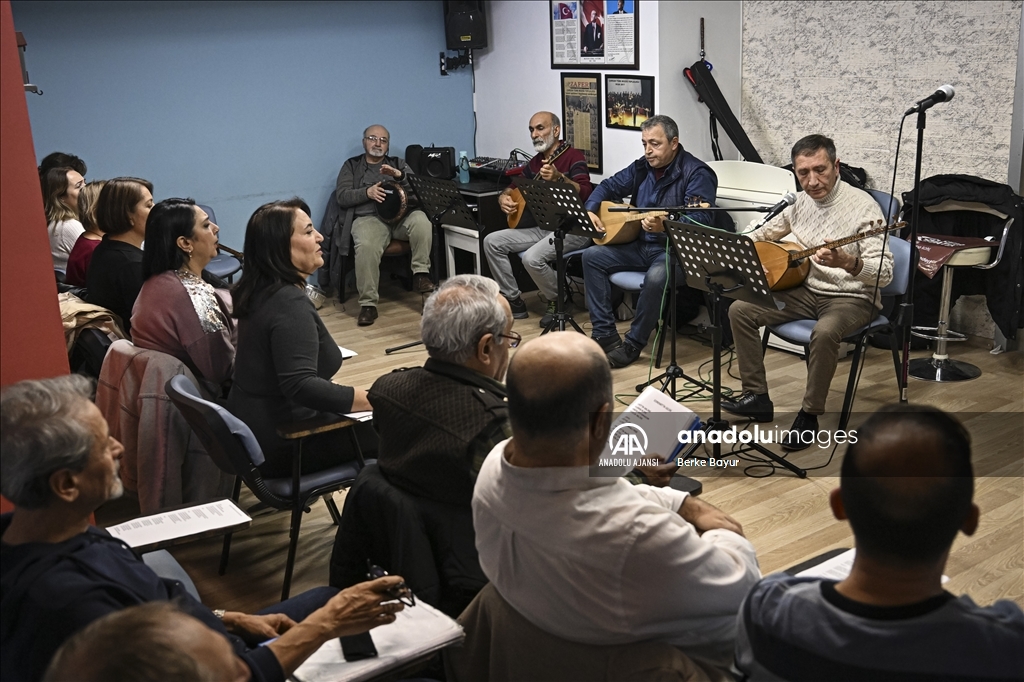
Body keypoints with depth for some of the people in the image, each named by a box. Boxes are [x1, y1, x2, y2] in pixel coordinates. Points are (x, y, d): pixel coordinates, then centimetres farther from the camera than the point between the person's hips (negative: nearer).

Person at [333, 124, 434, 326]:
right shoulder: (351, 166, 21)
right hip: (369, 217, -2)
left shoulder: (398, 164, 25)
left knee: (421, 221, -34)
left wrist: (399, 176, -13)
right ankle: (368, 304, -30)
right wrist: (367, 192, -11)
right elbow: (342, 196, 7)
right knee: (366, 247, -36)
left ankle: (420, 274, -23)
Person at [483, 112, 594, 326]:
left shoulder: (573, 156, -10)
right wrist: (504, 197, 1)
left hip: (572, 229, -8)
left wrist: (559, 178, -38)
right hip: (543, 227, 9)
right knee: (492, 241, -2)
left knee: (532, 258, -31)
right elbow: (513, 187, 24)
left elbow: (586, 193, -24)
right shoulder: (535, 162, 13)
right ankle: (514, 301, 3)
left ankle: (559, 303, -4)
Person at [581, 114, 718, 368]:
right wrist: (590, 211, 0)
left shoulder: (696, 173, -14)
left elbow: (700, 221, -26)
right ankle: (605, 335, -6)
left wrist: (665, 227, -43)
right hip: (640, 245, 8)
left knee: (656, 277, -37)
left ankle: (633, 345, -17)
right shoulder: (641, 167, 8)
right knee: (592, 257, -5)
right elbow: (609, 187, 19)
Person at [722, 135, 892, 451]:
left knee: (824, 331, -38)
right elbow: (768, 232, 23)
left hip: (852, 297, -7)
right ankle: (757, 397, 2)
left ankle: (809, 416, -18)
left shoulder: (862, 206, -18)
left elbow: (884, 273, -23)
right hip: (807, 290, 7)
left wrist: (847, 263, -43)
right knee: (740, 310, -6)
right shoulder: (801, 202, 3)